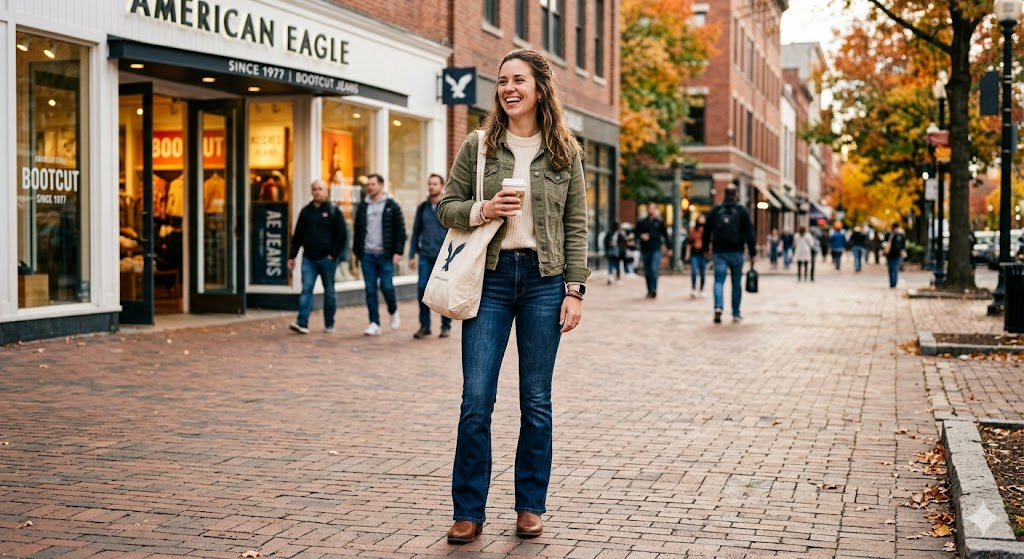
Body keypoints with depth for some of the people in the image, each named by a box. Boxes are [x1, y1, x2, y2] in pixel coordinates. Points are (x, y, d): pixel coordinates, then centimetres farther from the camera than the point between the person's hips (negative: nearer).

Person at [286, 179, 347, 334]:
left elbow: (342, 235, -2)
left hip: (327, 258, -2)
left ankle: (329, 324, 15)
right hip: (309, 258, 2)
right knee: (306, 289, -8)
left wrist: (334, 254, -9)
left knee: (329, 291, 6)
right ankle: (302, 323, -14)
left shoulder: (333, 211, 0)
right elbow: (297, 236, 13)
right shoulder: (306, 211, 10)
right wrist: (292, 256, 8)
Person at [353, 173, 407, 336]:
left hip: (385, 255, -4)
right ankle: (374, 324, 7)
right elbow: (358, 230, 16)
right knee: (370, 290, 2)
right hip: (367, 255, 4)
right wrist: (357, 252, 11)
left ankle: (394, 312, 21)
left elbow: (400, 230, -2)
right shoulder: (363, 207, 11)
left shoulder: (391, 206, 0)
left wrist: (398, 252, -10)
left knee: (386, 286, -8)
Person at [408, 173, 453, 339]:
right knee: (422, 289, -4)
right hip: (426, 256, 3)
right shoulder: (422, 208, 12)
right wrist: (412, 255, 10)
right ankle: (424, 326, 5)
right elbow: (416, 232, 15)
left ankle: (446, 325, 13)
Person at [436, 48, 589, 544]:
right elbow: (447, 206, 8)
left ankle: (530, 507, 19)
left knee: (536, 401, 6)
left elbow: (576, 226, 5)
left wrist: (575, 290, -2)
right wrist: (482, 211, -12)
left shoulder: (565, 151, 5)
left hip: (543, 280, 0)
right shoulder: (478, 146, 4)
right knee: (476, 400, -3)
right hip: (490, 277, 0)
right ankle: (469, 511, 8)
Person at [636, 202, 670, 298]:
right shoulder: (641, 222, 8)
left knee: (654, 269, -15)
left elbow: (665, 235, 9)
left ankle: (653, 290, -17)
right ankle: (649, 290, 17)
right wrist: (641, 235, -10)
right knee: (647, 272, 7)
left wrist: (668, 248, 7)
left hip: (656, 250, -2)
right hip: (645, 250, 3)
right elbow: (636, 232, 12)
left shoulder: (660, 222, 6)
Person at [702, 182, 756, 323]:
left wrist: (706, 247, 22)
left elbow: (707, 231, 9)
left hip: (719, 252, 1)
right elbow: (749, 233, -3)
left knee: (719, 281, 0)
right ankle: (736, 314, 14)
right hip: (736, 253, -1)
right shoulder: (742, 211, -1)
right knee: (737, 283, 9)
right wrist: (753, 253, 1)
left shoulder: (715, 210, 4)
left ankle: (718, 306, -25)